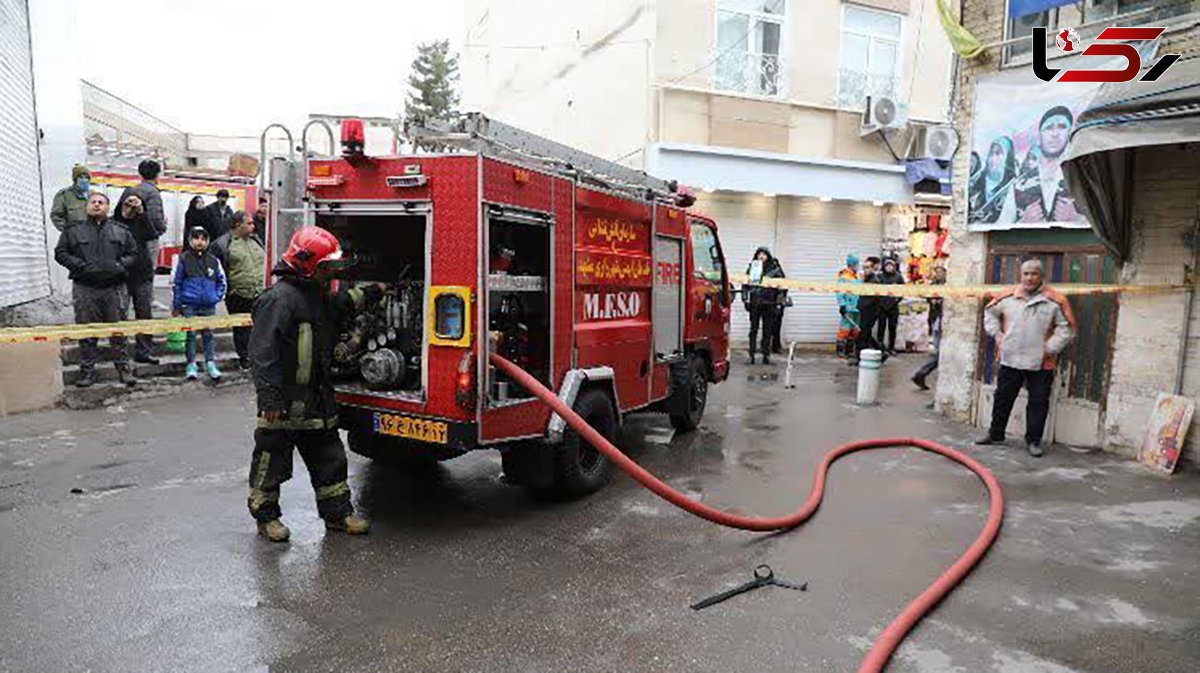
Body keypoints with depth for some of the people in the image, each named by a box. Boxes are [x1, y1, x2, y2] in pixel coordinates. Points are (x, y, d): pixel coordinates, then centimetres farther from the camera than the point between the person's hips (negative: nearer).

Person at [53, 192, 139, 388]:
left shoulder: (121, 231, 13)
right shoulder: (73, 231, 10)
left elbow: (133, 253, 12)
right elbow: (60, 253, 8)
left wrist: (120, 265, -5)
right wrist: (80, 265, -7)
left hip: (114, 288, 0)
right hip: (85, 289, 0)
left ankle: (123, 368, 9)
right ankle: (87, 371, 11)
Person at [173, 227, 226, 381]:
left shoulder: (213, 260, 5)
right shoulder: (184, 259, 0)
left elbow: (221, 280, 17)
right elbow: (177, 283, 3)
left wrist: (218, 296, 4)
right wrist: (176, 306, 2)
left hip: (208, 305, 2)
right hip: (189, 305, -1)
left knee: (208, 334, 7)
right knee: (190, 334, 2)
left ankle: (210, 364, 13)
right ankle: (191, 365, 10)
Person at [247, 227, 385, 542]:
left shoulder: (317, 295, 12)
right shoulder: (279, 298, -18)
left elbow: (343, 304, 36)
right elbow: (262, 352, -23)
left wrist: (374, 292, 30)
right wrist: (269, 398, -26)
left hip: (317, 401, 9)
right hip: (285, 405, -9)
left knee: (329, 459, 15)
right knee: (272, 461, 8)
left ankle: (338, 512, 27)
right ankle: (266, 516, 26)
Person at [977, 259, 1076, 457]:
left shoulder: (1055, 301, -5)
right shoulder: (1007, 297, 3)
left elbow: (1067, 328, -1)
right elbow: (990, 313, 19)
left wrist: (1051, 347, -8)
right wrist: (996, 333, 9)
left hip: (1040, 363, -2)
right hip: (1010, 359, 2)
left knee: (1038, 402, 3)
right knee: (1003, 398, 12)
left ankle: (1033, 440, 16)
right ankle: (995, 434, 26)